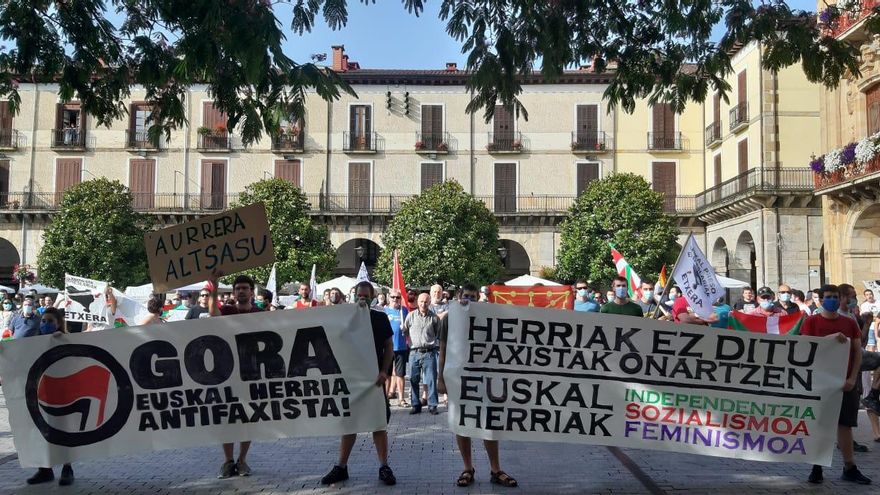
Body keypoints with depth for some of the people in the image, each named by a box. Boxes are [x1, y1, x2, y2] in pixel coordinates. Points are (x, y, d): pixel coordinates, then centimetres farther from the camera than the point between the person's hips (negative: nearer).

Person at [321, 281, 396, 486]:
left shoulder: (380, 318, 2)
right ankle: (341, 467, 17)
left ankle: (384, 467, 10)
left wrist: (383, 371, -10)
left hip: (374, 377, -1)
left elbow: (389, 346, 1)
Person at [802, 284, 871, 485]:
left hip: (846, 381, 2)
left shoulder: (849, 323, 9)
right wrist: (830, 338, -22)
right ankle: (817, 468, 10)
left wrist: (852, 378, -5)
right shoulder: (811, 322, 1)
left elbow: (858, 352, 6)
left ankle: (850, 468, 12)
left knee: (845, 424, 5)